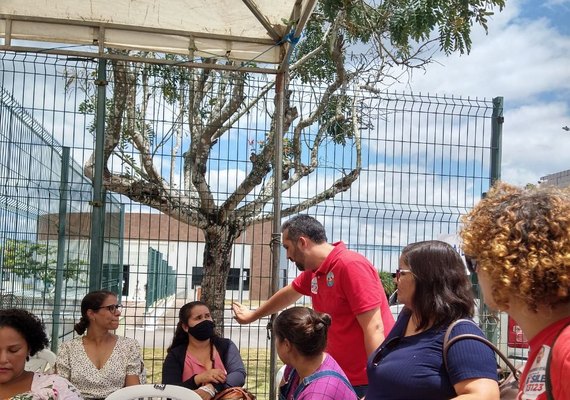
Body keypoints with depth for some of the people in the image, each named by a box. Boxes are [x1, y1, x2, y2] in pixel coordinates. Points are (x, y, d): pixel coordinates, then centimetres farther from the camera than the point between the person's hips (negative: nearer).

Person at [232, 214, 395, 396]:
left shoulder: (351, 265, -19)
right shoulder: (313, 271, 7)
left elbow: (374, 328, -22)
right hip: (339, 377, 8)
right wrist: (253, 315, 44)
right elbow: (287, 294, 28)